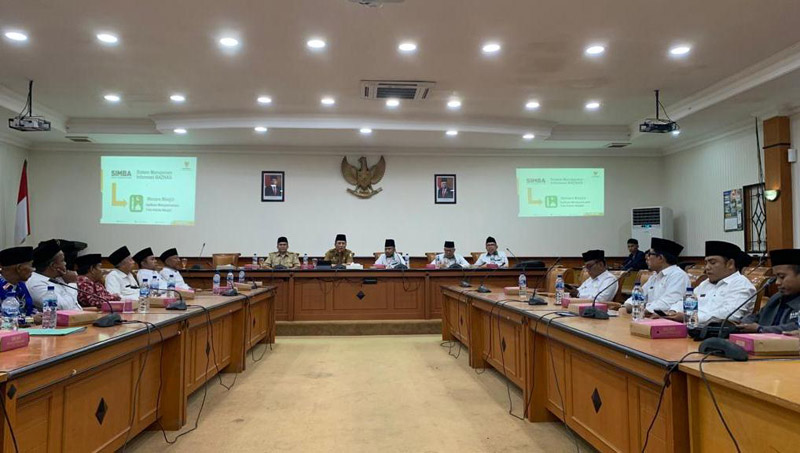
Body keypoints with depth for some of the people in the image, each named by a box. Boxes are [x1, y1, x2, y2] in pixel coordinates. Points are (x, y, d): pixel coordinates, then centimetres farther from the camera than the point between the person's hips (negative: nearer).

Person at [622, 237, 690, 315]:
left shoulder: (678, 275, -7)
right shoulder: (654, 277, 22)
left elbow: (668, 302, -19)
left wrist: (645, 310, -23)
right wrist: (629, 304, 2)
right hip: (650, 318, 9)